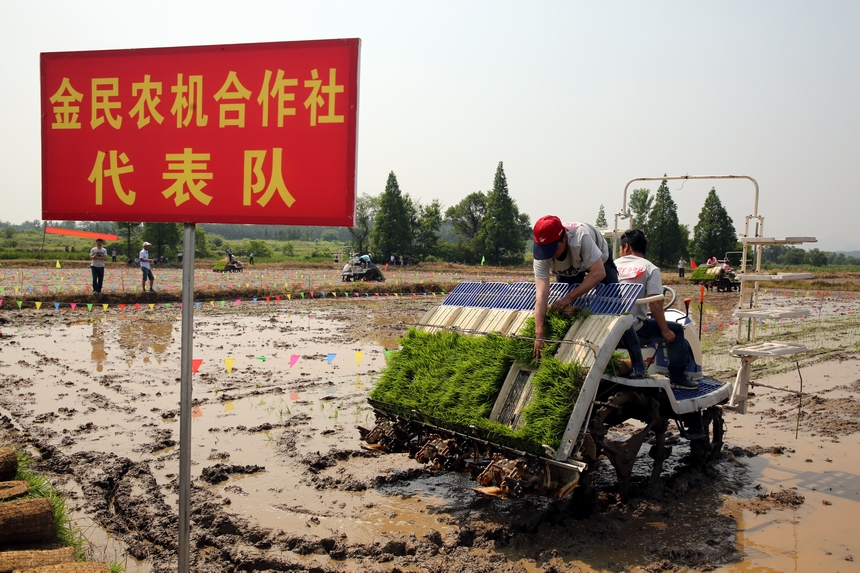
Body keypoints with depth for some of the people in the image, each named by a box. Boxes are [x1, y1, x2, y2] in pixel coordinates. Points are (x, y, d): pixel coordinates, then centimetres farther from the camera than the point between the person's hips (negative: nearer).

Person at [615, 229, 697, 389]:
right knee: (675, 330, 12)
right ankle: (677, 378, 14)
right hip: (634, 326, -5)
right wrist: (665, 331, -3)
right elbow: (655, 304, -14)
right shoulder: (650, 268, -3)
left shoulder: (613, 265, 8)